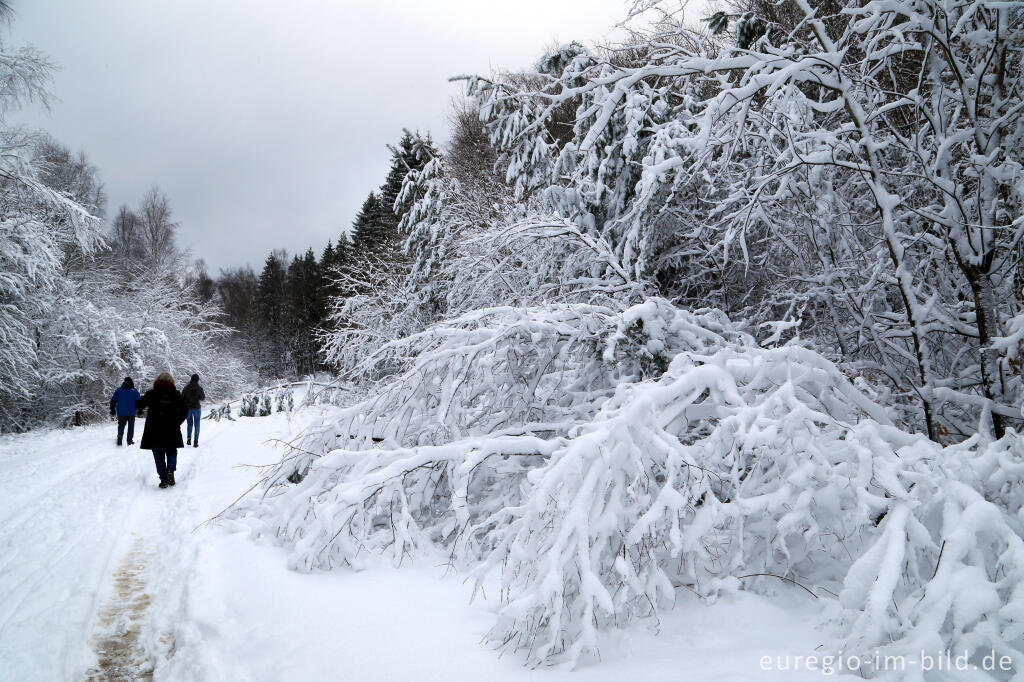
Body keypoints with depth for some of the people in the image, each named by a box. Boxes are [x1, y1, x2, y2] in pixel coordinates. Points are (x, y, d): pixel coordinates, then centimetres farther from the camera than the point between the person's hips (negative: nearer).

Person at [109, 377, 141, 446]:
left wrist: (112, 410, 15)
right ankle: (130, 441, 10)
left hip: (121, 412, 1)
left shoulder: (119, 390, 2)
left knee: (121, 425, 12)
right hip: (131, 413, -1)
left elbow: (113, 401, 5)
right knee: (131, 427, 10)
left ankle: (120, 436, -14)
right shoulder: (134, 391, -4)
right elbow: (138, 401, -3)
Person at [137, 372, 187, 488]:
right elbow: (184, 409, 1)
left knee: (159, 456, 7)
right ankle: (171, 470, -9)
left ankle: (164, 479, 0)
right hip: (172, 431, 1)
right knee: (172, 452, 17)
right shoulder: (176, 394, 1)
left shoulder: (151, 394, -3)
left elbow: (139, 405, 3)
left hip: (154, 431, -1)